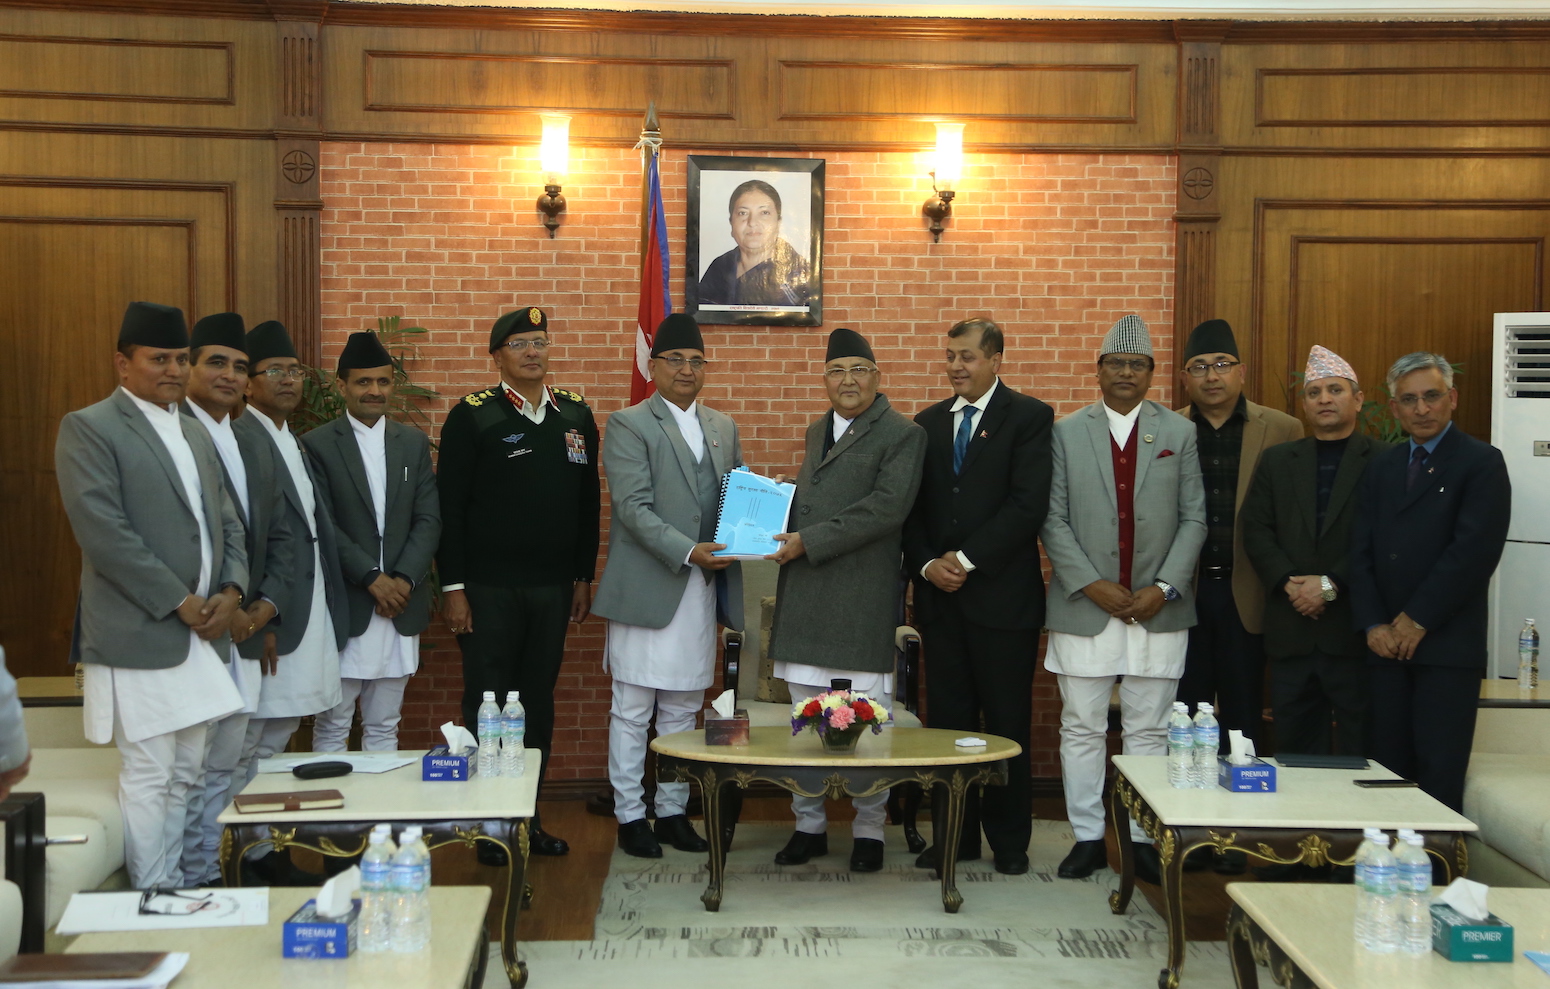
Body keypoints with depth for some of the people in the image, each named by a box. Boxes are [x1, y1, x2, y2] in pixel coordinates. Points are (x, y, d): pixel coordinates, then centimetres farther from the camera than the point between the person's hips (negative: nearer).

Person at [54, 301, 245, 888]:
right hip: (138, 635, -7)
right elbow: (103, 532, -15)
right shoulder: (89, 429, -6)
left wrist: (231, 589, -1)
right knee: (148, 777, -3)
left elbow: (226, 520, 18)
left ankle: (173, 886, 22)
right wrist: (179, 602, -15)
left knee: (185, 775, 12)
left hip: (200, 634, 7)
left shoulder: (195, 434, 17)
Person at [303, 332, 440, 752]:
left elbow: (429, 519, 6)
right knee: (332, 727, 3)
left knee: (384, 727, 10)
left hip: (401, 606, 3)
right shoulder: (318, 445, -1)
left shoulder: (414, 443, 12)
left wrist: (404, 579, -8)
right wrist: (372, 578, -13)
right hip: (343, 606, -3)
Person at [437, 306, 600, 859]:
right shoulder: (473, 416, -4)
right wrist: (453, 586, -10)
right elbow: (449, 507, -6)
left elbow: (588, 502, 12)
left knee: (538, 704, 11)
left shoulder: (576, 416, 8)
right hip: (488, 589, -4)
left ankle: (528, 817, 22)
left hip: (553, 587, 4)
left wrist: (583, 577, 9)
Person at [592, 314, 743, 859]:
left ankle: (673, 811, 20)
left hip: (701, 589, 5)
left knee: (683, 710, 11)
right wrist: (688, 552, -22)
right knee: (632, 710, 1)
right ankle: (630, 815, 11)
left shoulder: (723, 427, 16)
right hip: (647, 587, -5)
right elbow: (634, 507, -12)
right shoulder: (628, 424, -3)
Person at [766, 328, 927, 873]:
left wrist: (808, 542, -17)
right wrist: (781, 524, 6)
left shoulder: (903, 435, -5)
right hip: (805, 599, 7)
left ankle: (869, 832, 13)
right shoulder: (817, 430, 18)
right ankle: (809, 826, 22)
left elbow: (886, 508, -17)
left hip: (861, 601, -6)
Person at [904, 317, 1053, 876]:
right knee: (948, 718, 7)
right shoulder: (928, 423, 13)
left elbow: (1028, 505, -12)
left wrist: (967, 559, -14)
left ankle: (1009, 841, 15)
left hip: (1002, 593, -4)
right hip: (940, 595, 4)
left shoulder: (1028, 417, -2)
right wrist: (928, 564, -5)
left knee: (1007, 721, 4)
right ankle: (955, 835, 17)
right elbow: (913, 508, 12)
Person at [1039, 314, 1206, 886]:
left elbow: (1194, 518, 4)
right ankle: (1087, 837, 15)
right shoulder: (1067, 432, 6)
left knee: (1149, 730, 5)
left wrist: (1164, 588, -8)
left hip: (1157, 609, 0)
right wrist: (1092, 586, -9)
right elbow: (1053, 519, 1)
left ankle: (1146, 839, 14)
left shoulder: (1179, 433, 7)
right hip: (1085, 605, 0)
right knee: (1082, 728, 4)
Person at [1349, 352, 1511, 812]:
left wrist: (1416, 620, -11)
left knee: (1439, 772, -4)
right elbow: (1361, 550, 10)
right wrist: (1373, 625, -2)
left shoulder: (1481, 463, -2)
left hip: (1446, 646, -5)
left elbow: (1474, 551, -12)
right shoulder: (1381, 467, 16)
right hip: (1388, 645, 5)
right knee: (1388, 768, 5)